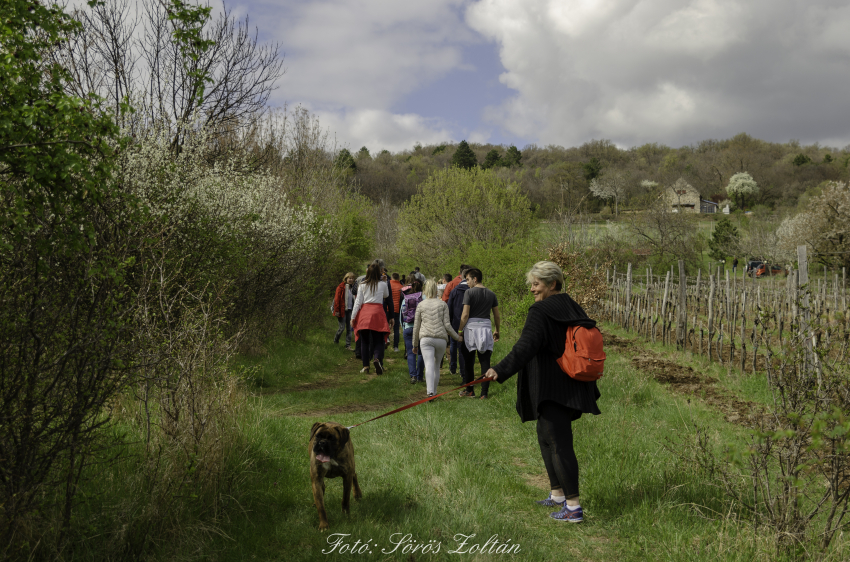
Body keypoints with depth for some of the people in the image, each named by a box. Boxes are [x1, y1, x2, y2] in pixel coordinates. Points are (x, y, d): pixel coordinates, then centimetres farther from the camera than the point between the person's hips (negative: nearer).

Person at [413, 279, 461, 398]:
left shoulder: (421, 305, 10)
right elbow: (447, 324, 2)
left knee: (429, 365, -11)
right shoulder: (443, 304, 8)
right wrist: (457, 337, 14)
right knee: (437, 365, 15)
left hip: (425, 338, -1)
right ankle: (434, 391, 21)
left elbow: (416, 327, 12)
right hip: (441, 338, 1)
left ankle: (430, 391, -27)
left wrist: (415, 344, 20)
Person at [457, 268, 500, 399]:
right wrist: (497, 330, 25)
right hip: (486, 328, 3)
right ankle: (484, 393, 2)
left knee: (468, 361, 10)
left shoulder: (469, 292, -6)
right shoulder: (491, 294, 8)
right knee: (485, 362, 4)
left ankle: (469, 390, 17)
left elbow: (465, 314, -11)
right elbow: (497, 316, 12)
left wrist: (460, 330, -2)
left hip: (471, 327, -3)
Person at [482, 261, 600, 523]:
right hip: (572, 388, 10)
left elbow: (525, 347, -27)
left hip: (553, 390, -10)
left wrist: (501, 370, -36)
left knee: (559, 443, -6)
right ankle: (557, 495, 30)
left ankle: (573, 506, -3)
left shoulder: (541, 311, -14)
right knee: (546, 437, 21)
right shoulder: (572, 308, 13)